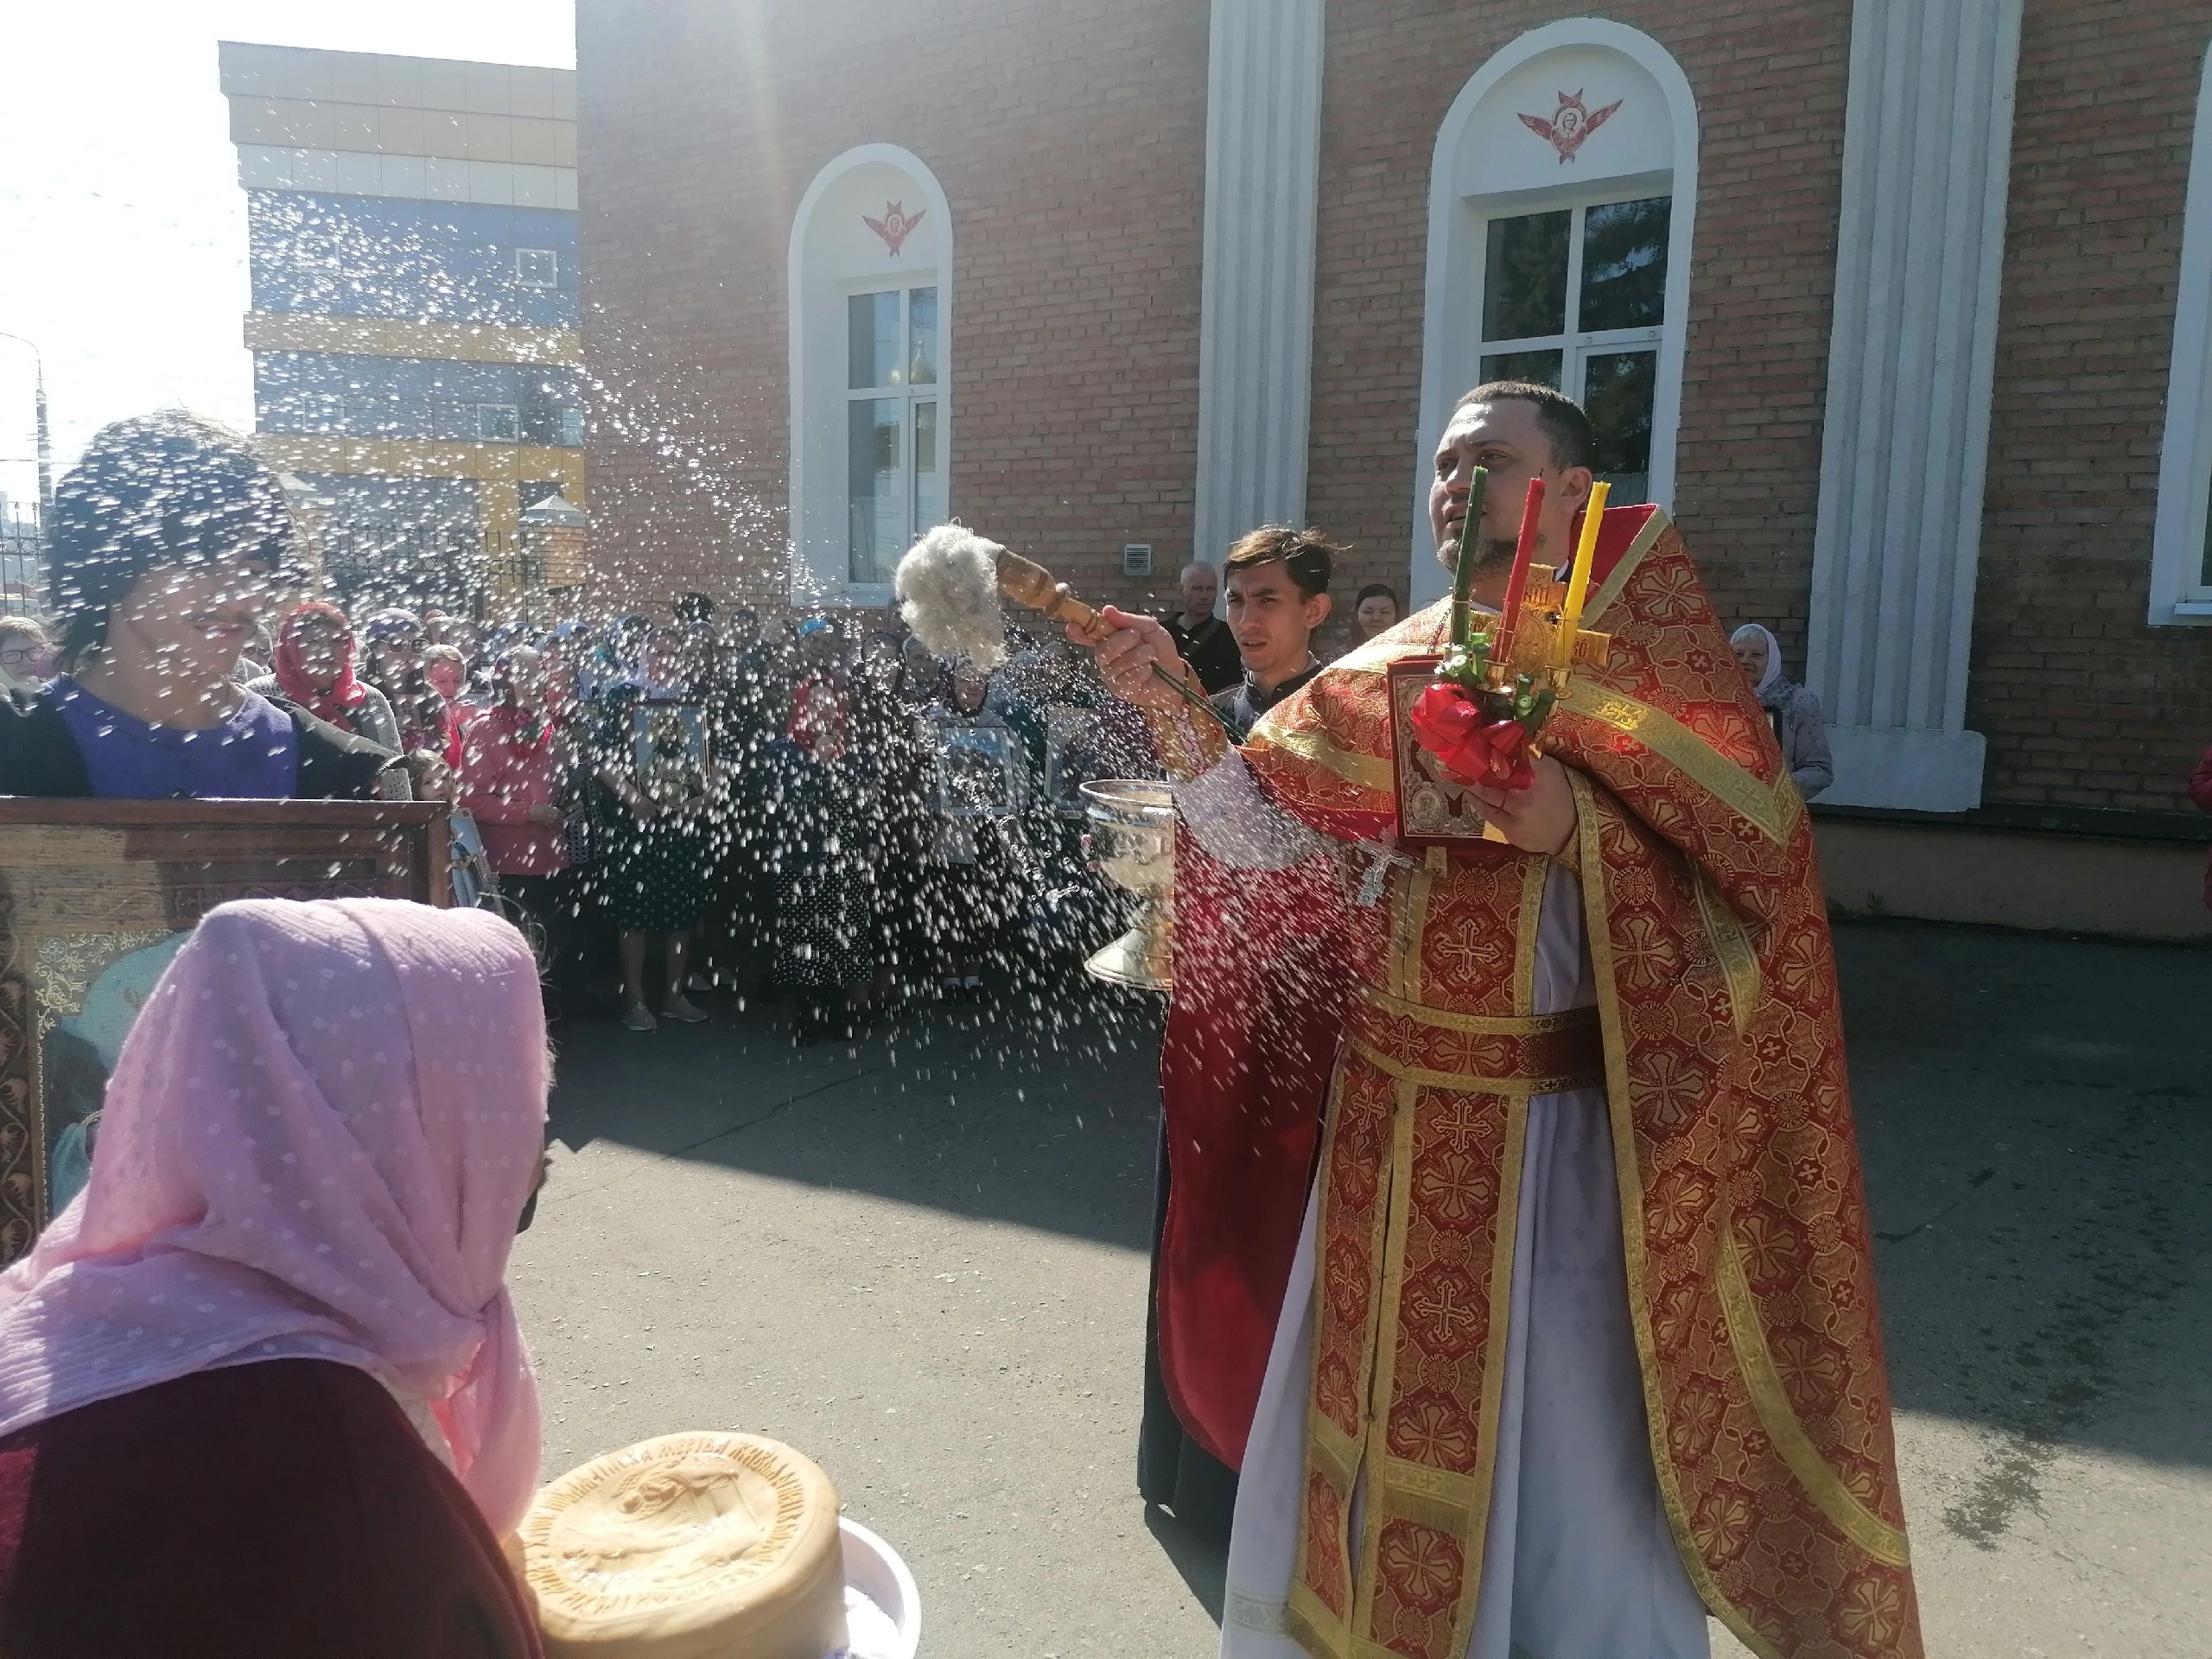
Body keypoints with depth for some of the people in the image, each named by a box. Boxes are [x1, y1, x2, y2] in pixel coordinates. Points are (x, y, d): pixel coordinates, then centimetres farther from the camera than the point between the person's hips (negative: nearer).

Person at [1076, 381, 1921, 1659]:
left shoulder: (1653, 663, -5)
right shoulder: (1392, 671, 6)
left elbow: (1754, 873, -13)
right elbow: (1264, 832, -3)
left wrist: (1573, 829, -27)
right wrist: (1171, 709, -16)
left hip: (1555, 1126, -4)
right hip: (1395, 1112, 5)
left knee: (1561, 1447, 10)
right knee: (1381, 1433, 18)